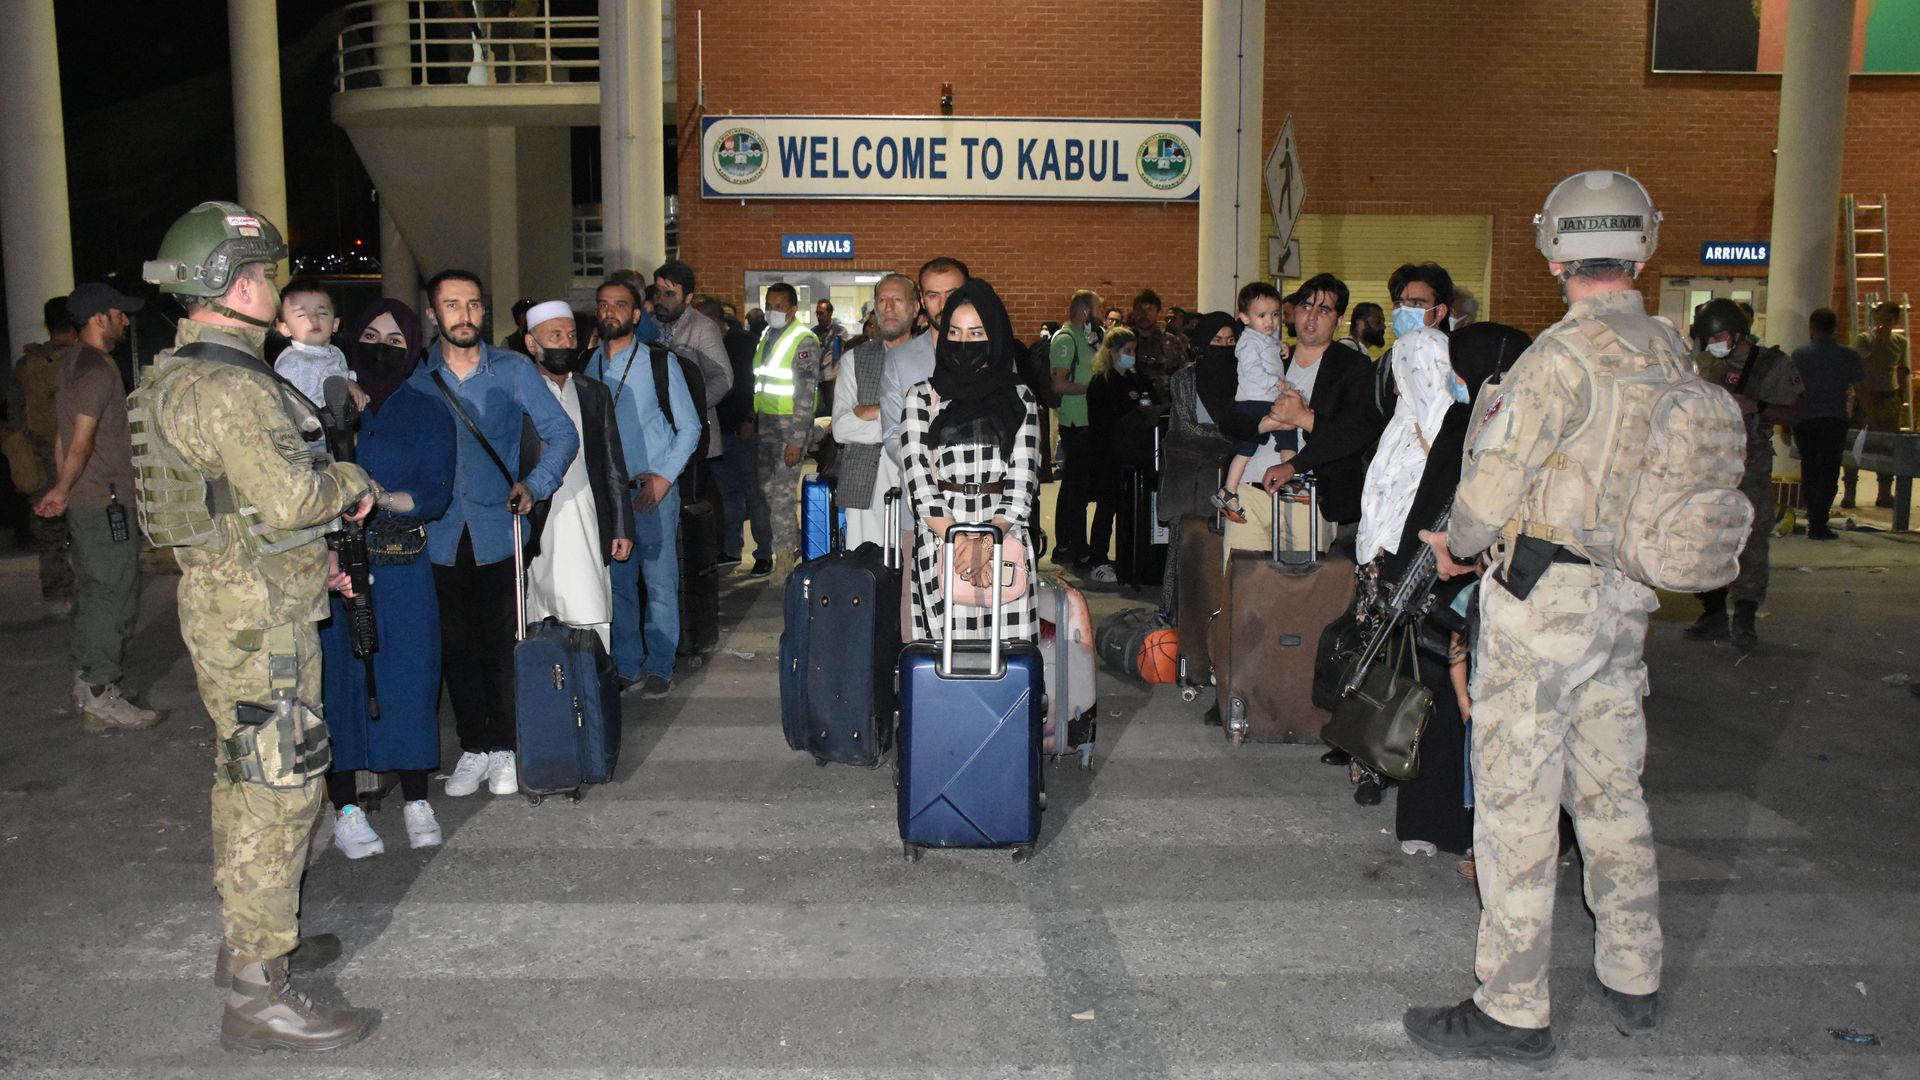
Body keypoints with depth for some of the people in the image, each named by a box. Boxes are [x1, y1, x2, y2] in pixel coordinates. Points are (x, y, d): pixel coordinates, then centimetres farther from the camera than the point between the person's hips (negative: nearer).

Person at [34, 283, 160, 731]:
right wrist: (62, 490, -4)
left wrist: (62, 489, 18)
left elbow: (65, 435, 17)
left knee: (92, 595, 17)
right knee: (114, 597, -4)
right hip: (107, 503, -10)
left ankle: (87, 685, 27)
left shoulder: (71, 363, 14)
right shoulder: (99, 370, -17)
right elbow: (81, 442, -19)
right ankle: (102, 698, 1)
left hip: (84, 503, 10)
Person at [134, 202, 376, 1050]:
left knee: (243, 782, 20)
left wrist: (307, 559, 19)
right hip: (254, 611, -11)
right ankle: (256, 994, 1)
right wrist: (352, 483, -6)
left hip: (231, 598, 11)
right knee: (277, 791, -6)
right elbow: (290, 497, -26)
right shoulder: (226, 386, -20)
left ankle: (247, 939, 34)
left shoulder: (183, 373, 14)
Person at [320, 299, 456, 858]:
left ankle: (416, 800, 16)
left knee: (409, 675, 2)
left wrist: (384, 498, -19)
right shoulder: (327, 403, 8)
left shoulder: (428, 413, 7)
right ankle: (346, 806, 12)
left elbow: (437, 494, -3)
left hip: (403, 570, 0)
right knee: (338, 677, 1)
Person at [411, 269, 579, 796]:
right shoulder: (414, 377, 4)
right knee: (457, 649, 8)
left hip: (499, 533, -1)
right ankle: (473, 748, 22)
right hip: (442, 536, 1)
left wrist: (534, 484, -18)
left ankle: (503, 749, 19)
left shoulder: (513, 369, 1)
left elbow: (563, 432, -3)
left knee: (501, 645, 5)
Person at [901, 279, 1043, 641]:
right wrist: (957, 540, -13)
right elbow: (919, 479, -1)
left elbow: (1022, 480, 1)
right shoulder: (923, 397, 8)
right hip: (939, 538, 0)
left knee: (1005, 645, -3)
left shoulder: (1019, 398, 9)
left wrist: (986, 541, -12)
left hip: (1005, 537, 0)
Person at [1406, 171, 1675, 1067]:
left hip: (1542, 596, -8)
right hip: (1627, 593, 8)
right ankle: (1633, 979, 31)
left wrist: (1458, 545, 1)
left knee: (1515, 794, 0)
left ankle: (1513, 1010, 8)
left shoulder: (1563, 355, -19)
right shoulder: (1671, 351, 5)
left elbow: (1493, 482, -17)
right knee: (1612, 784, 18)